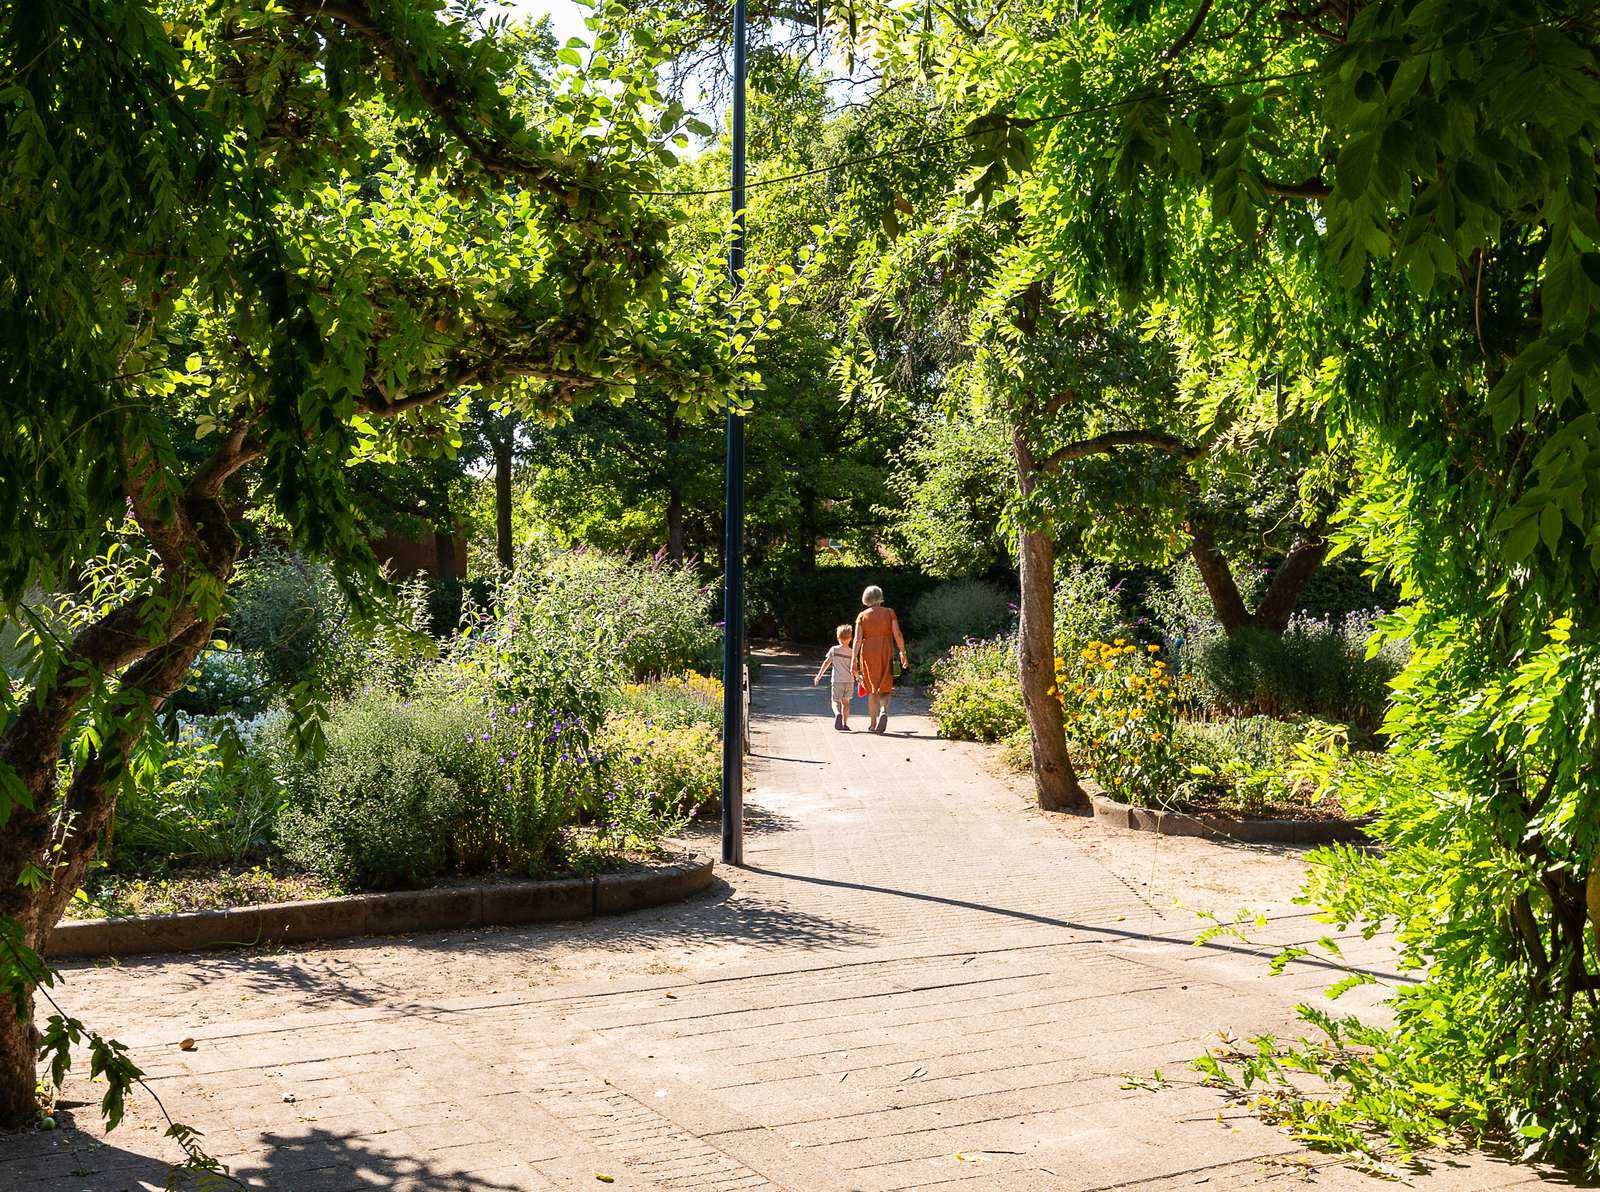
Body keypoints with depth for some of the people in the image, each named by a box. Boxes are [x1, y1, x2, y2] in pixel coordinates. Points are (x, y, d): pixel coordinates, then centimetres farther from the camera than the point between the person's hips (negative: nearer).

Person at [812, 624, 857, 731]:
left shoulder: (834, 650, -1)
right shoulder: (852, 652, 3)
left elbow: (826, 663, 0)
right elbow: (854, 668, 7)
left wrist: (819, 676, 7)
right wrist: (857, 677, 26)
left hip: (837, 680, -2)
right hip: (850, 680, 2)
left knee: (836, 702, 2)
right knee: (845, 702, 14)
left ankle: (838, 714, -28)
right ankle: (845, 724, 12)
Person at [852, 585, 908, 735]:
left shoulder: (862, 616, 2)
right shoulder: (889, 612, 1)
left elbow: (858, 638, -6)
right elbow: (897, 634, -7)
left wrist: (854, 659, -9)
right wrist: (902, 652, 0)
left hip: (868, 654, 1)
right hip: (886, 653, -1)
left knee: (872, 689, 13)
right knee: (884, 688, 7)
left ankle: (872, 724, 13)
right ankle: (884, 712, -23)